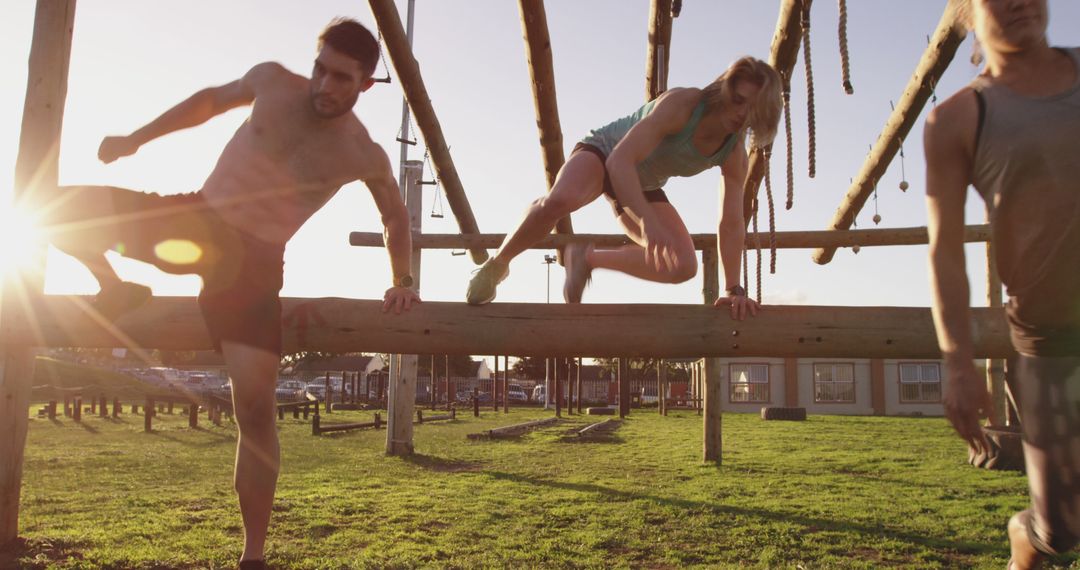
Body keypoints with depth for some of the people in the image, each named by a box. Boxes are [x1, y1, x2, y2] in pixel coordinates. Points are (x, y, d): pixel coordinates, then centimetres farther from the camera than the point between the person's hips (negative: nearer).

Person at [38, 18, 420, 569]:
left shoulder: (365, 157, -8)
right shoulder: (273, 81, -2)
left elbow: (396, 217, 9)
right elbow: (212, 100, 17)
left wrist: (402, 281, -3)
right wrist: (136, 138, 17)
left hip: (252, 259, -3)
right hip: (196, 218, 3)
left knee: (254, 405, -13)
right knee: (66, 210, -18)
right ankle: (118, 291, 14)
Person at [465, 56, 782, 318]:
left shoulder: (735, 153, -13)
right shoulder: (682, 104, -30)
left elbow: (732, 223, -9)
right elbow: (620, 160, -40)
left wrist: (734, 289, -14)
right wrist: (648, 221, -53)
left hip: (643, 187, 6)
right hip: (603, 152, -5)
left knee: (683, 267, -17)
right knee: (558, 200, -41)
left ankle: (587, 258, 2)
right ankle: (497, 265, -13)